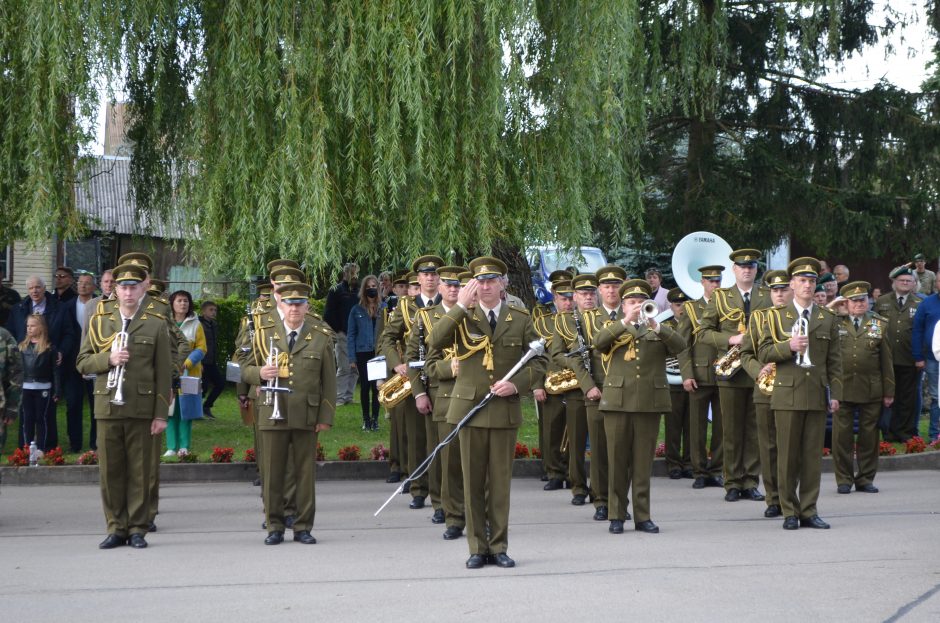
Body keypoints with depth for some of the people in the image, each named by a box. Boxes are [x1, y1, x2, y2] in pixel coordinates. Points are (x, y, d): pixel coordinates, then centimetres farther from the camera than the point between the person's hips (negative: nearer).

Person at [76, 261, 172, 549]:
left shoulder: (156, 325, 4)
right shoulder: (100, 322, 11)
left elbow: (164, 372, 2)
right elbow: (83, 362, 9)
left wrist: (161, 414, -3)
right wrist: (107, 359, -11)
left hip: (141, 410, -2)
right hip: (108, 407, 2)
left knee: (140, 471, 1)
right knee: (110, 471, 3)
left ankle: (137, 528, 9)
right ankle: (116, 528, 12)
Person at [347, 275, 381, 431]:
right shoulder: (357, 310, 4)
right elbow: (351, 335, 5)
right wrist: (352, 357, -2)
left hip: (379, 353, 0)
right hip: (362, 353, 0)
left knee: (377, 386, 0)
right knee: (365, 386, 5)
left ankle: (375, 418, 10)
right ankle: (366, 419, 14)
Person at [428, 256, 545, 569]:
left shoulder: (520, 318, 5)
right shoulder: (462, 317, 3)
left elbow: (539, 361, 6)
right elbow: (435, 341, -15)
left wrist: (516, 384, -10)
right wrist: (461, 306, -18)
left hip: (505, 409, 0)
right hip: (470, 407, 0)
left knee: (500, 481, 5)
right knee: (473, 481, 3)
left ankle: (499, 546, 13)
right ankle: (477, 548, 10)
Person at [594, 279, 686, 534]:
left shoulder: (658, 331, 15)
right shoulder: (613, 328, 13)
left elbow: (680, 346, -5)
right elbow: (598, 342, -10)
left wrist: (655, 325, -19)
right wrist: (625, 321, -20)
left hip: (649, 402, 1)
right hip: (618, 401, -1)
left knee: (643, 462, 2)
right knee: (617, 461, 1)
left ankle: (642, 516, 8)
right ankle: (617, 515, 9)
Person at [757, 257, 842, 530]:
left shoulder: (828, 319, 13)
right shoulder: (776, 316, 8)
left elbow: (834, 361, 11)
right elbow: (763, 353, 2)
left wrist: (835, 394, 4)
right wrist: (789, 346, -14)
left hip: (817, 395, 2)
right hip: (787, 394, -2)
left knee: (813, 454, 2)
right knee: (787, 456, -1)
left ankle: (809, 511, 9)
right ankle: (790, 512, 6)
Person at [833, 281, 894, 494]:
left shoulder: (879, 324, 9)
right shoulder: (835, 323, 6)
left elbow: (886, 361, 9)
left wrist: (889, 391, 6)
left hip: (871, 390, 1)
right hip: (842, 388, -1)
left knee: (869, 435, 5)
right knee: (842, 435, 0)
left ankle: (865, 478, 16)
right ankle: (844, 479, 9)